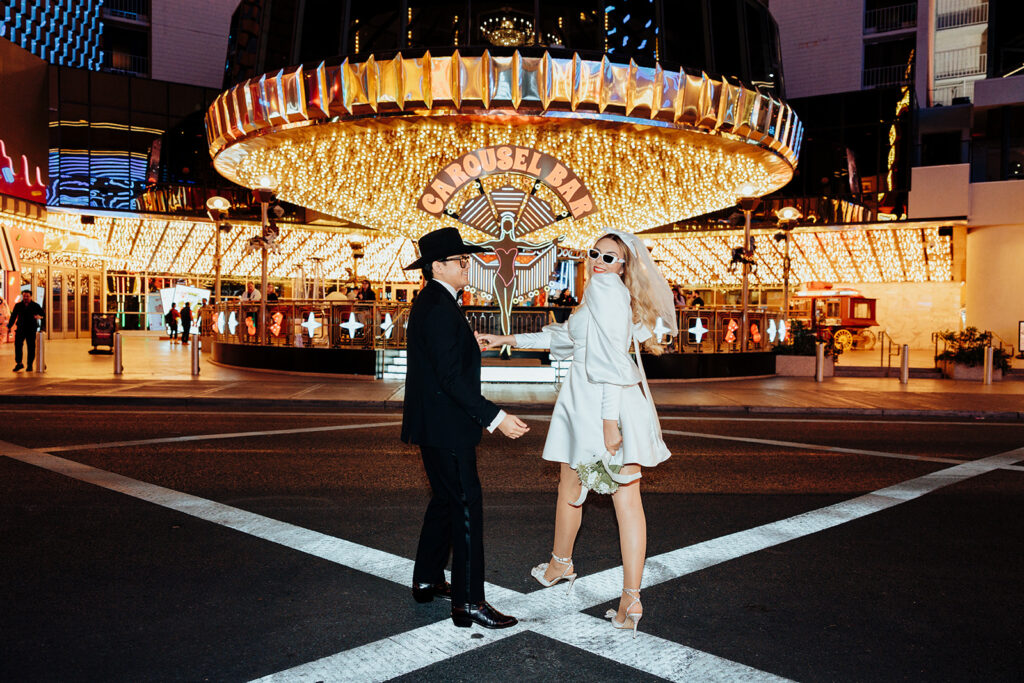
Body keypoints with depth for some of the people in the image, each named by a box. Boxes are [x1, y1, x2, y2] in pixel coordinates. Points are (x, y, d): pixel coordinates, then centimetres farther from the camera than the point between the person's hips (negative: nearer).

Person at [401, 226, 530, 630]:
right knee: (467, 506, -6)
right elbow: (451, 377, -25)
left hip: (435, 424, 11)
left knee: (445, 500, 19)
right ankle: (468, 602, 0)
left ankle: (427, 581, 29)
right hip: (445, 426, -11)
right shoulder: (439, 308, -19)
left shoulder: (430, 302, 13)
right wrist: (495, 418, -26)